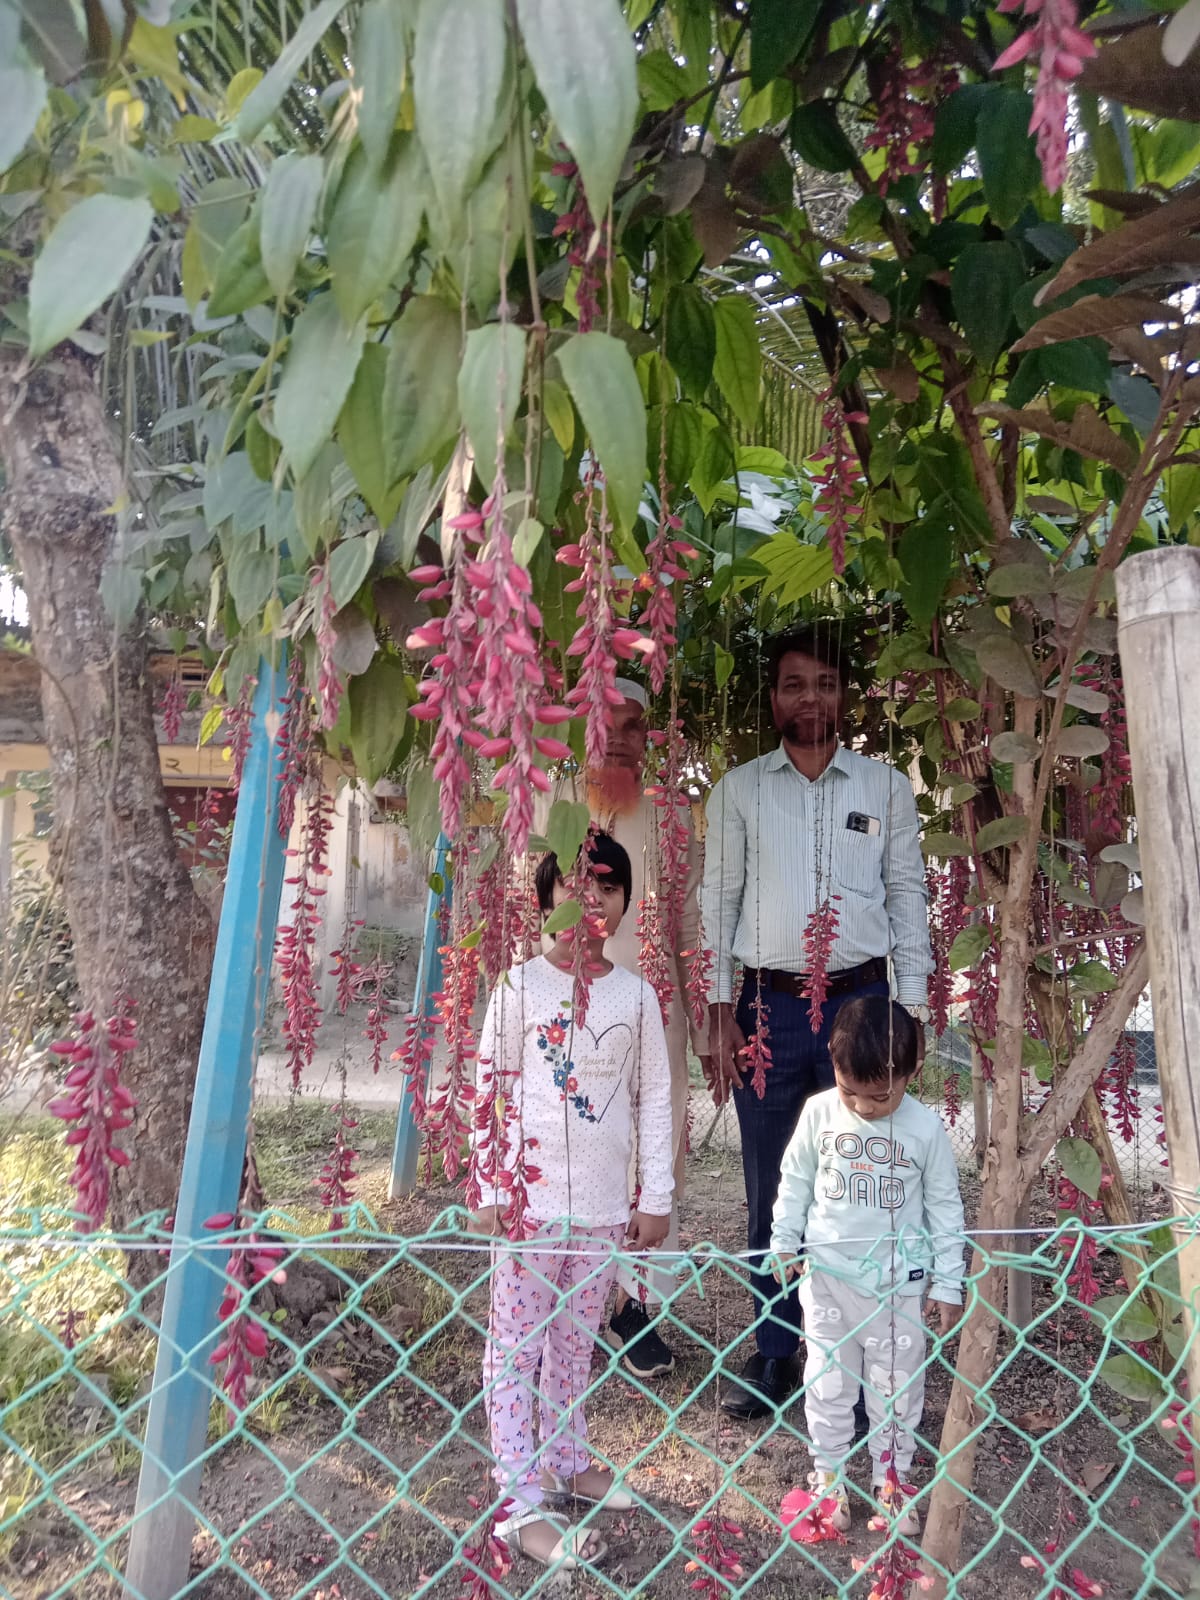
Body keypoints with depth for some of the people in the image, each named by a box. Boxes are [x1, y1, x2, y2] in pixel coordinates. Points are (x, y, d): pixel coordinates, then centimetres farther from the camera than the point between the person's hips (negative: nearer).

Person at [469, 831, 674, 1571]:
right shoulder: (520, 987, -7)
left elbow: (655, 1100, 4)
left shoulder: (637, 996, 0)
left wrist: (657, 1198, 4)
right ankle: (521, 1503, 16)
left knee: (577, 1339, 17)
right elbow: (489, 1092, -4)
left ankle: (566, 1459, 37)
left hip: (605, 1203, 3)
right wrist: (490, 1190, -7)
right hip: (528, 1195, -2)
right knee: (516, 1345, 5)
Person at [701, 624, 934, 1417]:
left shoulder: (887, 786, 6)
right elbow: (718, 900, 5)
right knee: (771, 1190, 9)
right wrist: (722, 1014, 0)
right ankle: (775, 1353, 25)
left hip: (860, 999, 0)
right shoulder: (738, 789, 6)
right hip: (769, 1004, 0)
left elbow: (909, 898, 6)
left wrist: (910, 1009, 0)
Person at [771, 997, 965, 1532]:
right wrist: (784, 1242, 3)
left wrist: (947, 1284, 0)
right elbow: (795, 1181, 2)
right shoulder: (819, 1112, -12)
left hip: (898, 1281, 0)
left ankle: (892, 1478, 35)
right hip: (827, 1274, 1)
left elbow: (945, 1206, -3)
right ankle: (829, 1476, 32)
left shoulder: (925, 1128, -14)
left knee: (897, 1385, 15)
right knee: (828, 1382, 13)